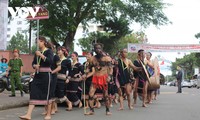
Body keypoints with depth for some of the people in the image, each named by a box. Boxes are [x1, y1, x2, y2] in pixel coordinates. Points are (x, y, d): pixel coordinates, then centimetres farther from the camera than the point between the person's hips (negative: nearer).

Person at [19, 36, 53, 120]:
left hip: (46, 75, -6)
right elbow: (33, 63, 17)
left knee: (46, 94, 0)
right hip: (37, 75, 6)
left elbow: (50, 61, -19)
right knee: (33, 93, -3)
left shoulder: (49, 51, -4)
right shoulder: (37, 52, 14)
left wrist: (41, 55, -24)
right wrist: (35, 66, -5)